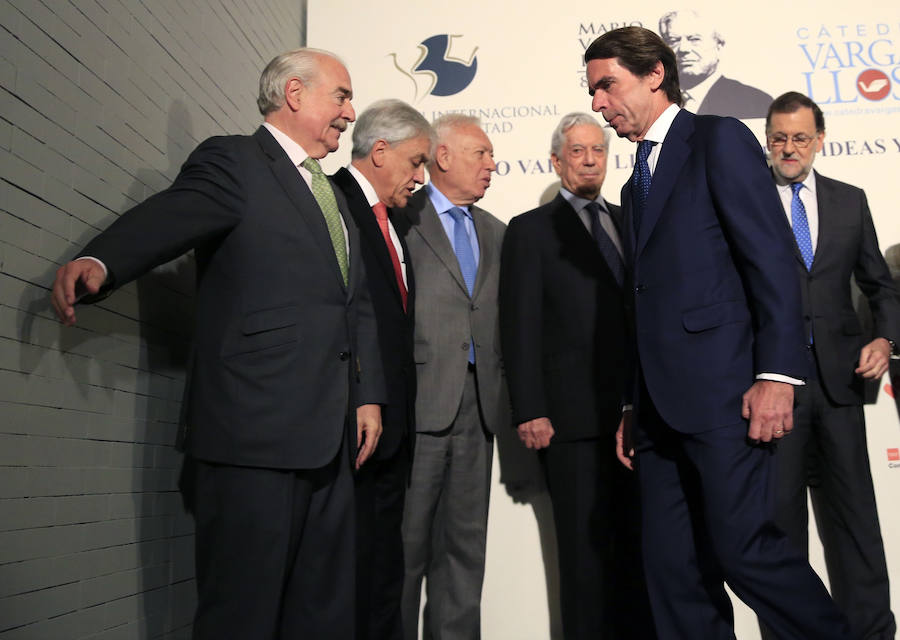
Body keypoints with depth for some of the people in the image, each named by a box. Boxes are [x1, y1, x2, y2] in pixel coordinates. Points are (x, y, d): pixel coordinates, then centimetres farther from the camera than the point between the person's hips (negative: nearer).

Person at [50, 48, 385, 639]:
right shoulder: (232, 161, -1)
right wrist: (99, 262, -40)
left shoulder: (335, 197, 23)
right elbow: (168, 218, -20)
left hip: (330, 435, 8)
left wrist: (368, 394, 13)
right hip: (253, 431, -8)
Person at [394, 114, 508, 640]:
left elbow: (501, 318, 18)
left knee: (465, 542, 10)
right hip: (420, 400, -6)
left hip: (478, 405, 6)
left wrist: (500, 387, 9)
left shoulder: (495, 232, 18)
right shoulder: (400, 218, -1)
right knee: (407, 541, 1)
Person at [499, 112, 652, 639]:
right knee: (586, 548, 4)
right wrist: (529, 412, -11)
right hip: (573, 417, -4)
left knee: (639, 542, 11)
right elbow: (520, 327, -4)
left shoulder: (630, 222, 16)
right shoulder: (531, 230, 3)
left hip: (639, 412, 4)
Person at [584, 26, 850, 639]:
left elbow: (772, 259, -9)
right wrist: (634, 406, 17)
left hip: (721, 390, -8)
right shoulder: (636, 183, 23)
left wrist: (776, 374, -18)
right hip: (662, 405, 8)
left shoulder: (719, 139, 1)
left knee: (743, 548, -9)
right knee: (672, 570, 7)